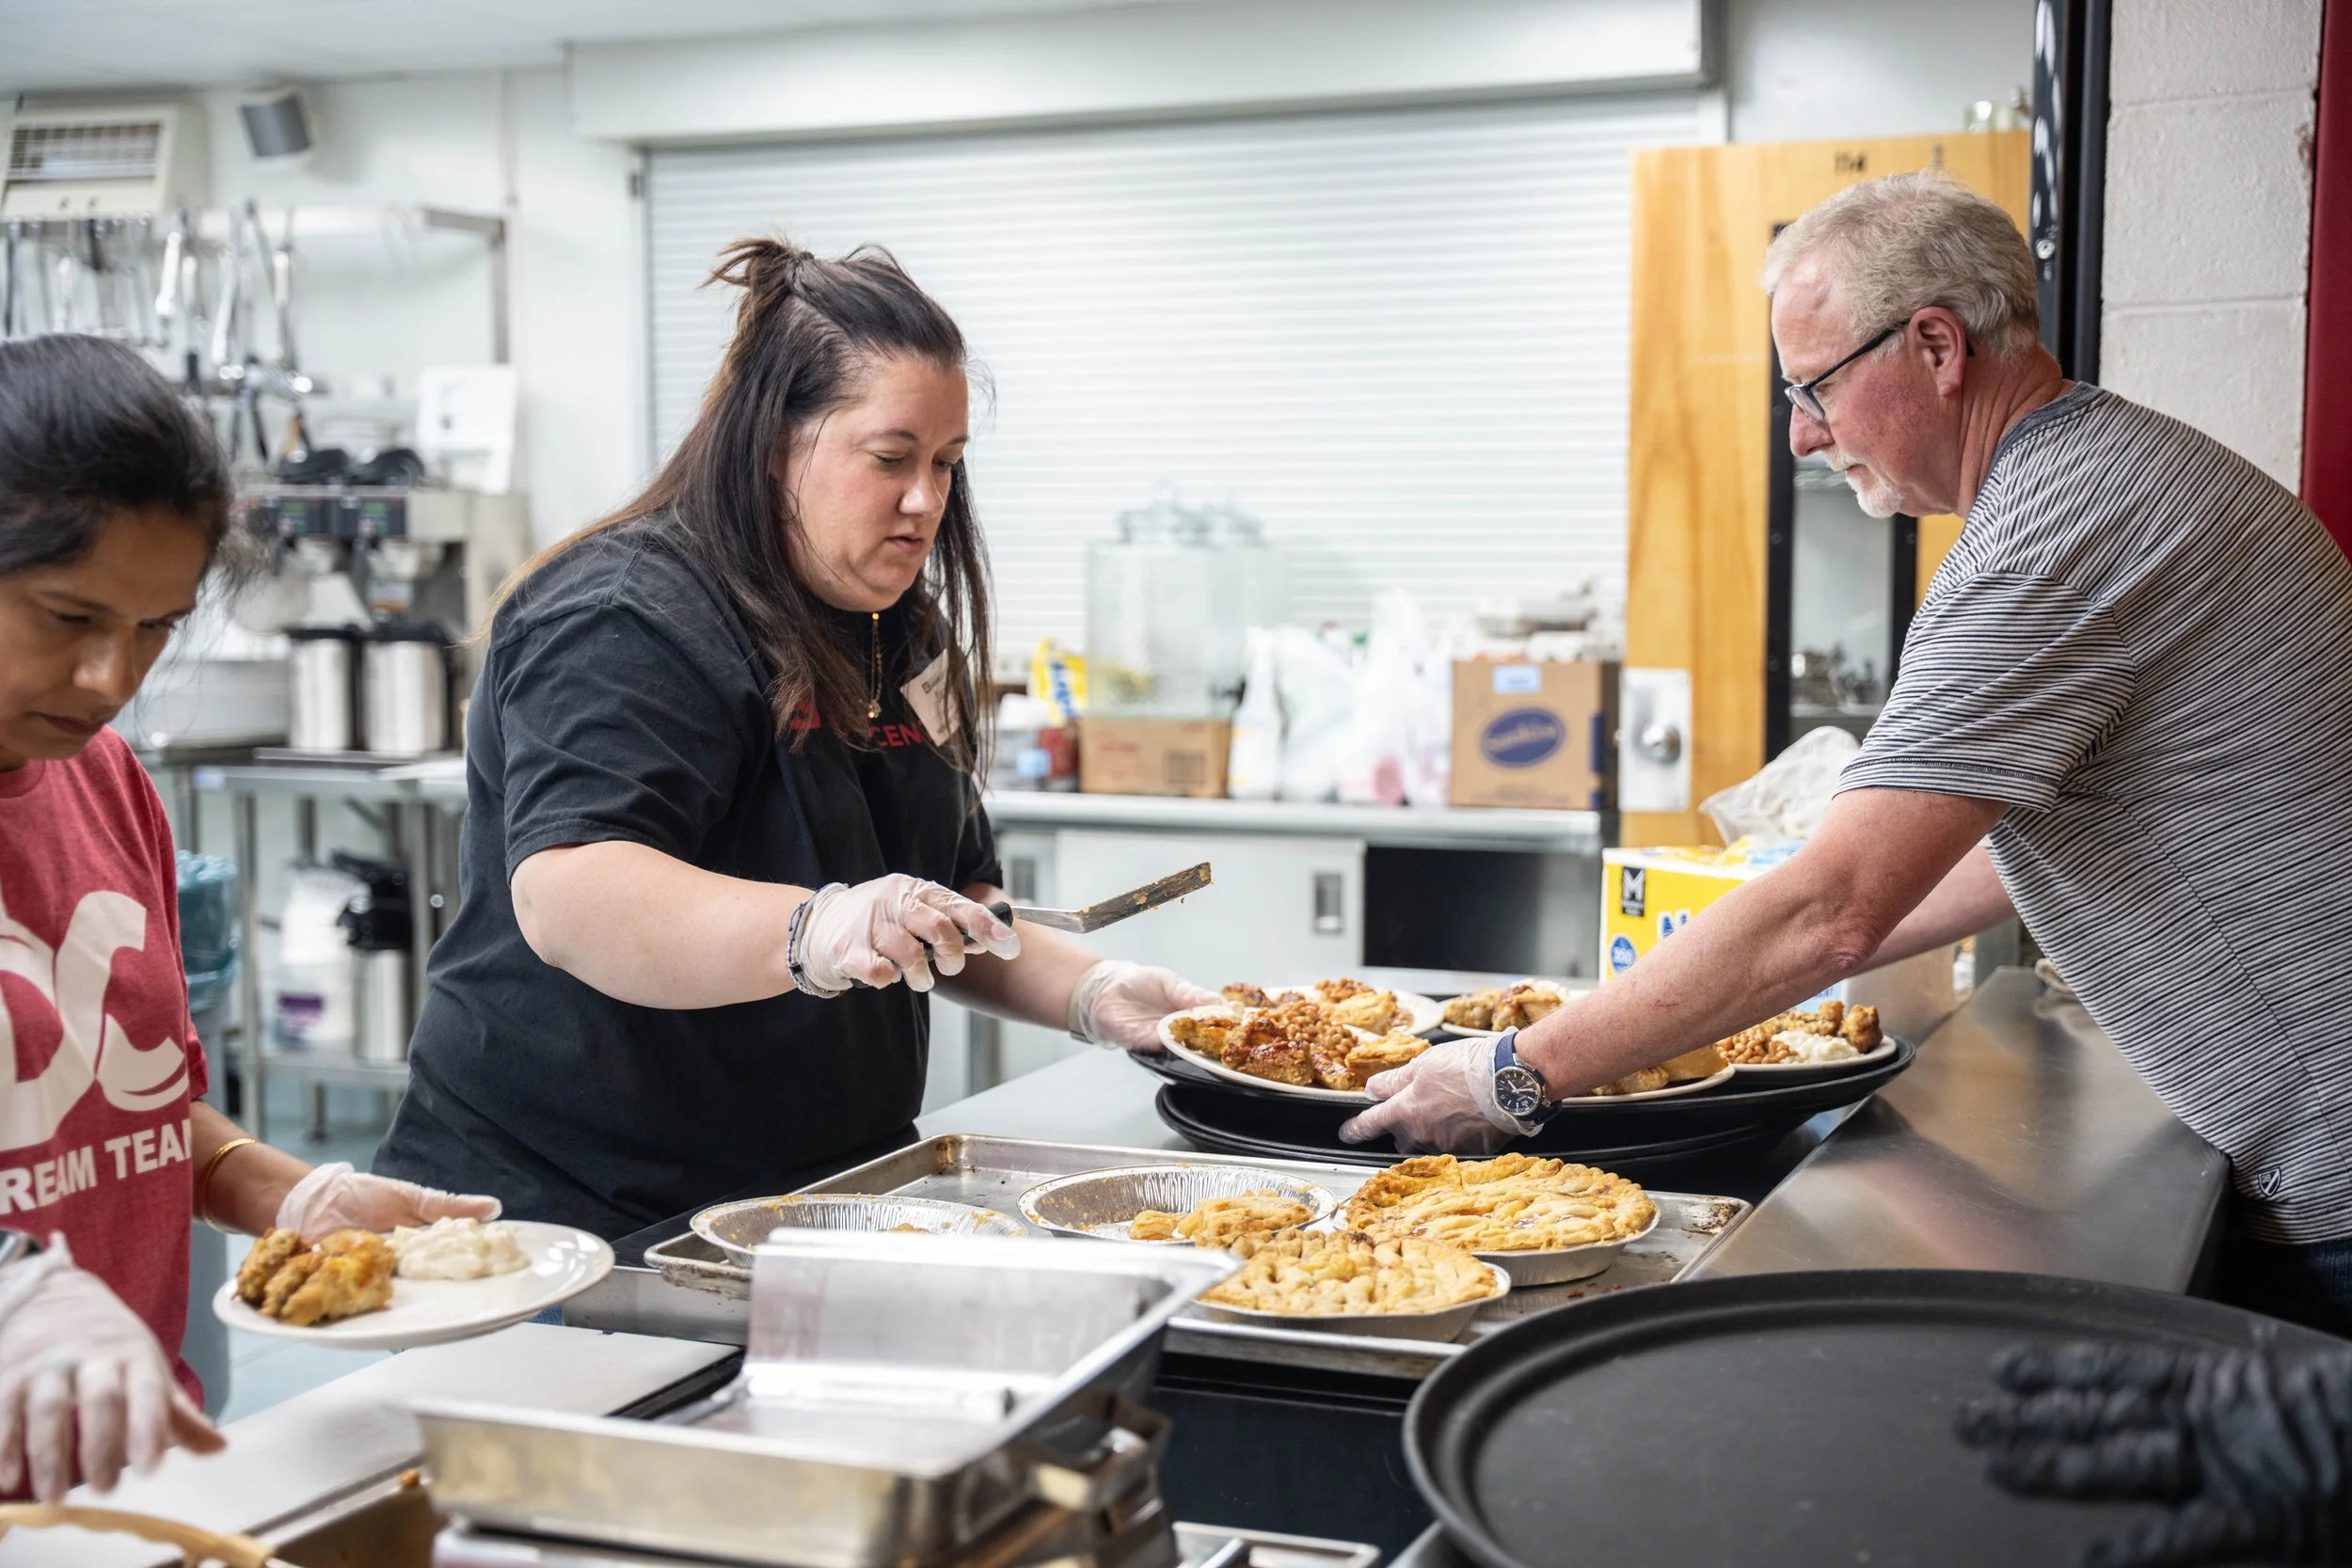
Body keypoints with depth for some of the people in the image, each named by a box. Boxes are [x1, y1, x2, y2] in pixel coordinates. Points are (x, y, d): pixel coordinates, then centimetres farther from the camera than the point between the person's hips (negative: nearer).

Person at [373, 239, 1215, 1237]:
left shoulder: (893, 640, 13)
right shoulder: (628, 622, -14)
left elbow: (949, 919, 19)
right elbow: (567, 899, -29)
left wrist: (1091, 995, 2)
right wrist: (815, 931, -44)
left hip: (811, 1200, 7)